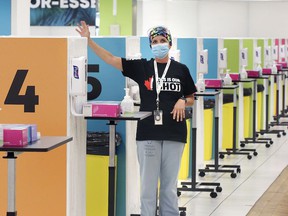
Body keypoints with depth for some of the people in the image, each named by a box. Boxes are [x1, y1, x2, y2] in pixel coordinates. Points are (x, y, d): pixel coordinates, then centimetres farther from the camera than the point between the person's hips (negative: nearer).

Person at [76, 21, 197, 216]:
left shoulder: (181, 70, 5)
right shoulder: (142, 67, 4)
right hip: (147, 133, 0)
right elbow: (110, 59, -2)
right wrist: (89, 40, -10)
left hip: (174, 134, 0)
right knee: (148, 184, 2)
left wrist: (183, 102, -9)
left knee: (169, 185, 6)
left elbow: (191, 98, 14)